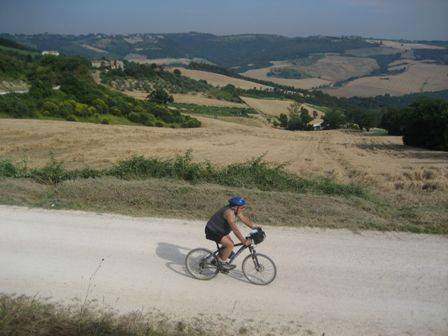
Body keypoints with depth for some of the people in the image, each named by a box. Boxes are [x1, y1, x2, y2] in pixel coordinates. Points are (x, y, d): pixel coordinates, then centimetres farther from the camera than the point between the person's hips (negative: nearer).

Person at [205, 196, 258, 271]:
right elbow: (235, 229, -33)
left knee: (230, 244, 14)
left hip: (220, 230, 10)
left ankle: (218, 259, 26)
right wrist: (244, 241, -32)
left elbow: (244, 219, 3)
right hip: (213, 231, -10)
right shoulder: (229, 212, -30)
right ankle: (222, 262, 0)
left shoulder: (235, 210, -1)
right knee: (230, 245, -18)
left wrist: (256, 227, -3)